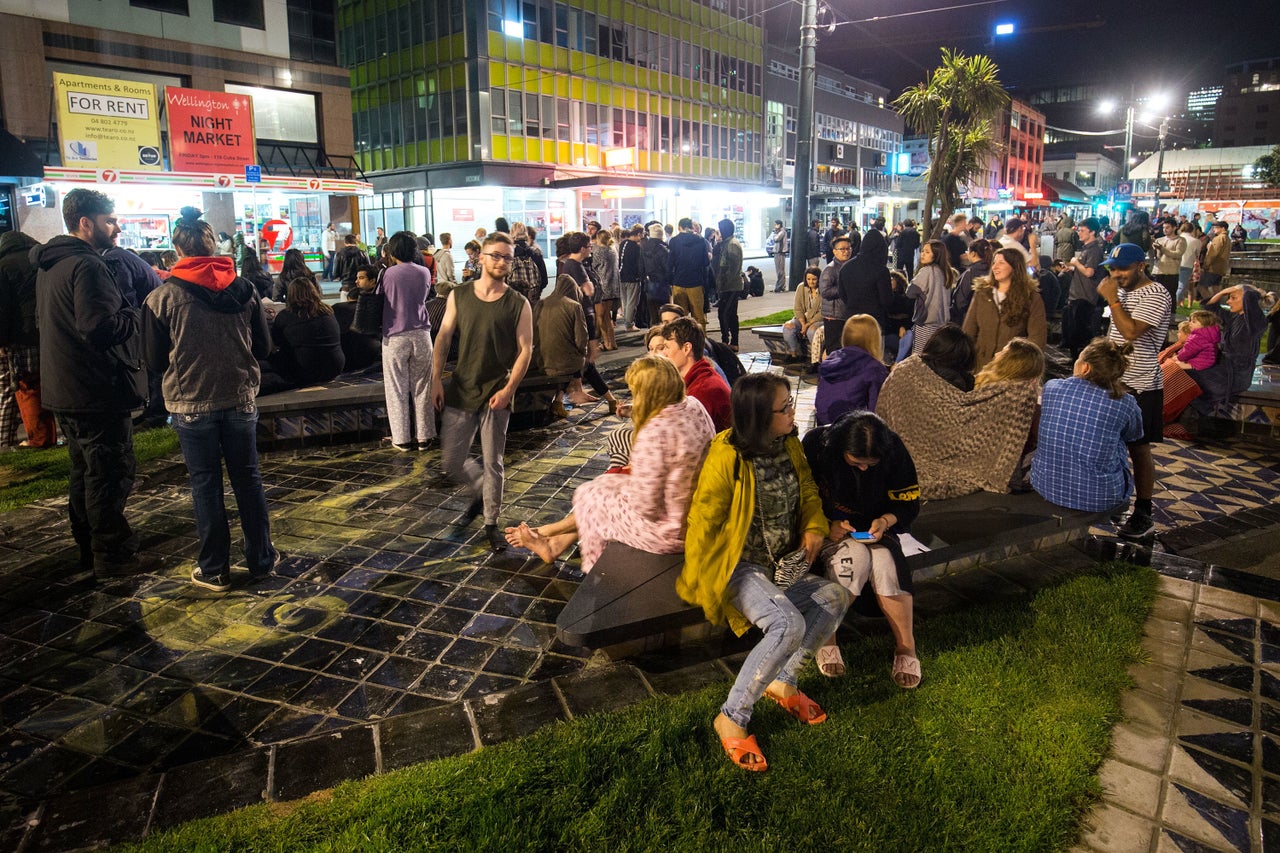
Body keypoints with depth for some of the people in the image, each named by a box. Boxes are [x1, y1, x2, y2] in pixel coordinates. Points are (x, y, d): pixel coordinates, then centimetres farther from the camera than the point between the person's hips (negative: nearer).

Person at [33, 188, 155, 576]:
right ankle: (114, 555, 8)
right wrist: (136, 314, -11)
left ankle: (89, 549, 29)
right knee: (111, 474, -1)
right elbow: (101, 328, -28)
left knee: (85, 471, 19)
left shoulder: (49, 265, 14)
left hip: (64, 391, 10)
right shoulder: (87, 267, -19)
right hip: (98, 394, -10)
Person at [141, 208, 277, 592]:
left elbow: (155, 360, -2)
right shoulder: (244, 289, -4)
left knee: (205, 485, 8)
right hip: (240, 399, 2)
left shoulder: (161, 297, -9)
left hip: (190, 405, -2)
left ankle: (214, 570, 16)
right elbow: (264, 347, 4)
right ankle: (261, 558, 22)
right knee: (248, 479, 13)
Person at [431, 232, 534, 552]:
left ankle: (491, 523, 23)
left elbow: (525, 349, -5)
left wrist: (508, 389, -15)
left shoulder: (518, 304, -4)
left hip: (496, 393, -2)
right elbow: (443, 338, 6)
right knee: (451, 461, 6)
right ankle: (481, 491, 36)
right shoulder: (459, 296, 3)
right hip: (461, 390, 3)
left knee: (492, 463, 5)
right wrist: (436, 379, -3)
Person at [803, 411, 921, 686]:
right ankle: (825, 641, -15)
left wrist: (885, 521, -22)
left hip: (874, 528, 2)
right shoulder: (816, 444, -20)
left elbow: (909, 504, -2)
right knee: (855, 557, -34)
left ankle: (906, 649, -12)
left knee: (886, 564, -30)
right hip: (828, 527, -2)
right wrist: (826, 525, -24)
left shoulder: (894, 451, -14)